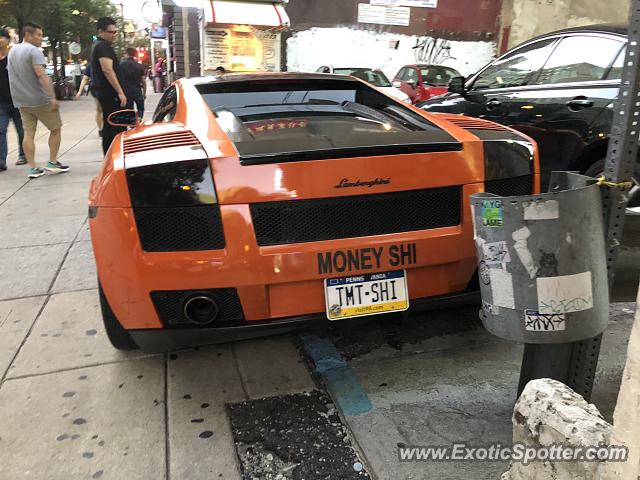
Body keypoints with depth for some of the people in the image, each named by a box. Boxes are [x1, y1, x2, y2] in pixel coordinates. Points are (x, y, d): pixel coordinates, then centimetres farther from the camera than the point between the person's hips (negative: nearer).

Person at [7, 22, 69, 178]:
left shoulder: (12, 51, 15)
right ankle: (52, 163, 7)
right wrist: (53, 97, -27)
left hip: (21, 101, 8)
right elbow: (42, 75, -23)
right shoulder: (34, 51, -12)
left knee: (28, 133, 6)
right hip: (40, 100, -7)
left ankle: (33, 168, 3)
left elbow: (14, 74, 22)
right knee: (56, 128, 7)